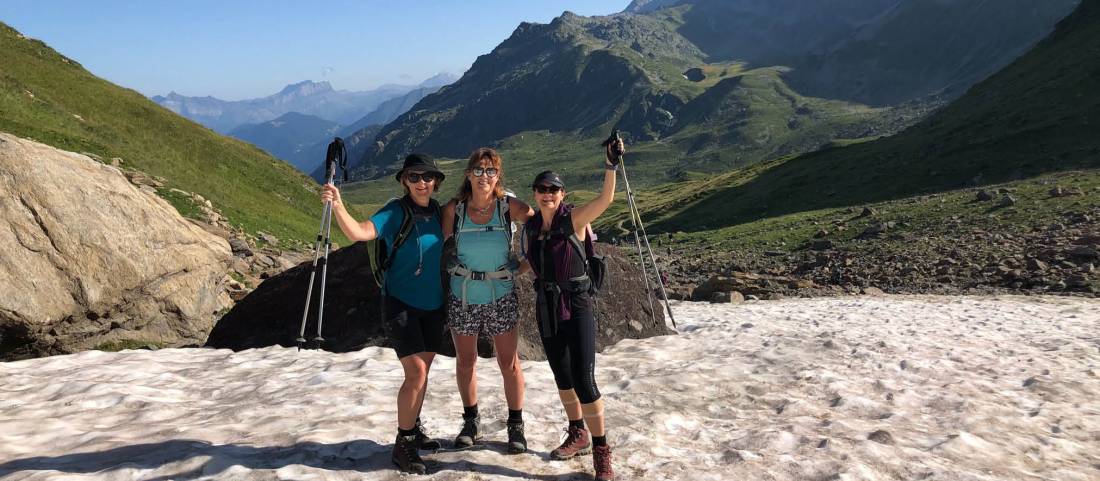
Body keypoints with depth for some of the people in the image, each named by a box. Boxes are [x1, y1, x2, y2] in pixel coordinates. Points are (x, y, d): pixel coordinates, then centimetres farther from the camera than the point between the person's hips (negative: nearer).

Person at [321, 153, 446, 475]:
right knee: (416, 373, -12)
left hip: (433, 305, 6)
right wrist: (337, 206, -43)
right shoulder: (395, 212, -13)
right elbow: (359, 233, -29)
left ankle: (413, 428, 32)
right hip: (401, 303, -6)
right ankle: (402, 445, 1)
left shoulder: (438, 211, 3)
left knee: (422, 370, 15)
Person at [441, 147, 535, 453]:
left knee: (509, 363, 4)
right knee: (465, 361, 12)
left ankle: (516, 425, 21)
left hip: (501, 296, -1)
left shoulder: (509, 206, -8)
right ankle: (471, 422, 31)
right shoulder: (454, 209, -6)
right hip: (462, 296, 1)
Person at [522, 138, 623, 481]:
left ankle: (601, 453, 4)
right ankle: (577, 436, 37)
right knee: (562, 377, 17)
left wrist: (611, 165, -39)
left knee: (584, 381, -10)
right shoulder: (530, 228, 4)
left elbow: (606, 199, -28)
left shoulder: (574, 219, -11)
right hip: (546, 310, 6)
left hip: (577, 308, -5)